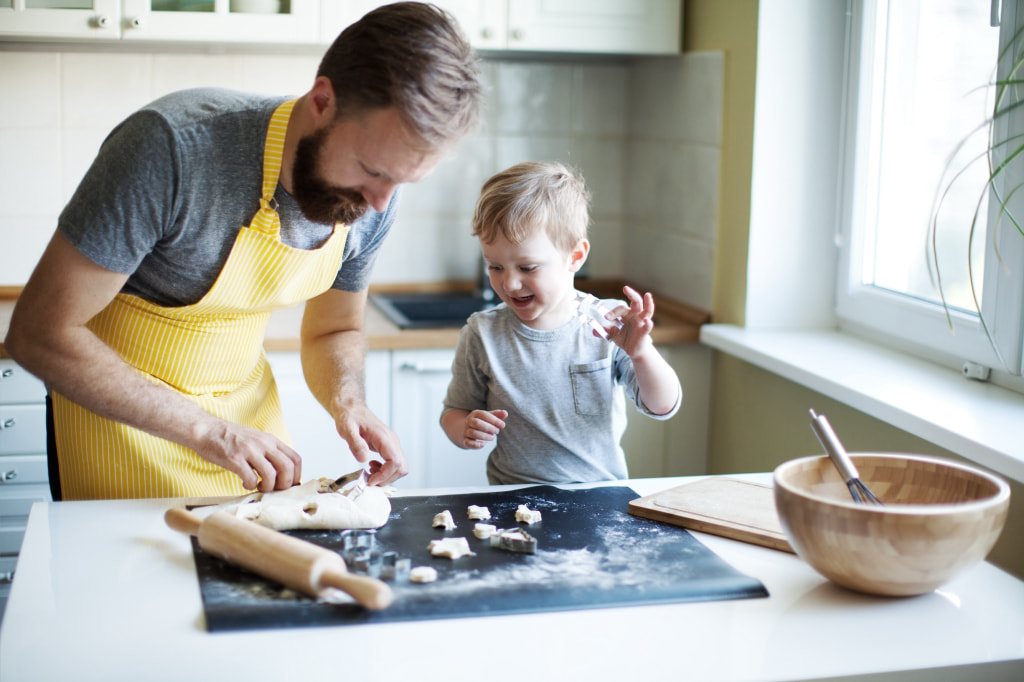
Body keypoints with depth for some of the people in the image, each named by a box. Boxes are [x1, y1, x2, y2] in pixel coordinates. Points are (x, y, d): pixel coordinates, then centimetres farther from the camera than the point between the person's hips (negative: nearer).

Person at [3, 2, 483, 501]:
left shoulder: (372, 197, -15)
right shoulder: (173, 147, -33)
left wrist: (347, 403, -18)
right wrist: (206, 431, -32)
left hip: (247, 400, 5)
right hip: (116, 401, -4)